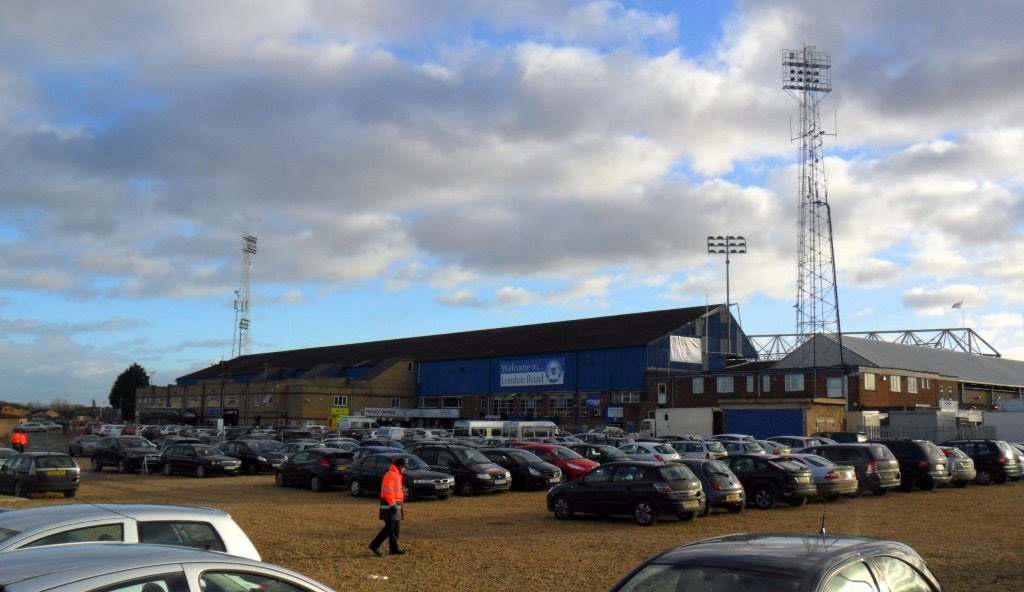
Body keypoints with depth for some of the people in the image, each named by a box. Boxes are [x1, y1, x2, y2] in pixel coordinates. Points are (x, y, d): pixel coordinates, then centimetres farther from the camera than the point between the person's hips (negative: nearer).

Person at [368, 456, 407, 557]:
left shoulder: (397, 475, 19)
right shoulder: (390, 475, -14)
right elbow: (388, 492, -23)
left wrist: (401, 506, 25)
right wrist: (393, 505, -26)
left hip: (395, 505, 10)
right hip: (390, 506, -10)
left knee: (396, 528, 10)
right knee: (389, 527, -11)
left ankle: (394, 548, 14)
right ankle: (374, 545, -7)